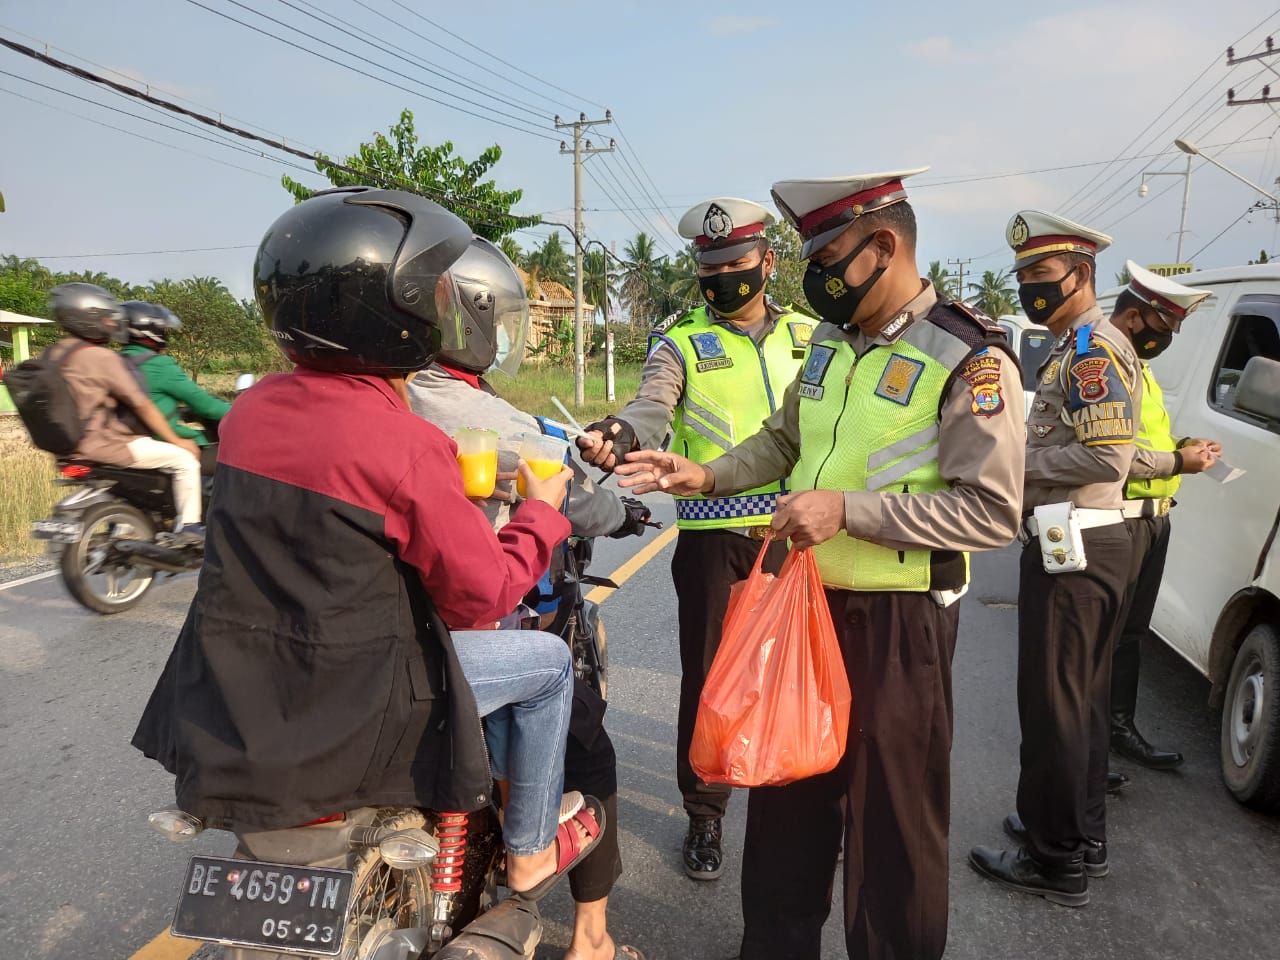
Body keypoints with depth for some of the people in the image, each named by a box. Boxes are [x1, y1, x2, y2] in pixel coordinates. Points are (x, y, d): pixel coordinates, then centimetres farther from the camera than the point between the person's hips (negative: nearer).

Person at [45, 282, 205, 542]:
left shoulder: (55, 354, 10)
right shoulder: (101, 357, -17)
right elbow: (141, 405, -14)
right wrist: (177, 441, -6)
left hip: (73, 443, 10)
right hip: (105, 444, -10)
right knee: (184, 459, -8)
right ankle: (187, 528, -4)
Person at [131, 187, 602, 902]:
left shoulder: (249, 412, 0)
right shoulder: (410, 445, -22)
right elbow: (481, 595, -15)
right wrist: (543, 512, 1)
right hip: (341, 711, -7)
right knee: (548, 660, 12)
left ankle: (508, 771, 47)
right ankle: (533, 850, 29)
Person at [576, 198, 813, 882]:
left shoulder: (808, 337, 13)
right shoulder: (680, 342, 2)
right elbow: (652, 407, -17)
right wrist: (617, 433, -39)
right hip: (714, 536, -3)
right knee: (709, 676, 5)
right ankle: (704, 815, 24)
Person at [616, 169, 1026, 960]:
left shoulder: (971, 359, -13)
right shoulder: (831, 343, 9)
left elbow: (993, 511, -18)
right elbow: (784, 440, 20)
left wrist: (850, 510, -24)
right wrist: (707, 475, 4)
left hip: (898, 618, -7)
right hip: (807, 597, 7)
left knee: (890, 816, 9)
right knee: (788, 793, 20)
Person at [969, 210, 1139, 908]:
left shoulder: (1096, 346, -14)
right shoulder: (1071, 347, 18)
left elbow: (1107, 457, -23)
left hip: (1074, 552, -11)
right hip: (1073, 544, 11)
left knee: (1053, 702, -1)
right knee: (1080, 696, 18)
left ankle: (1057, 862, 14)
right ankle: (1081, 833, 33)